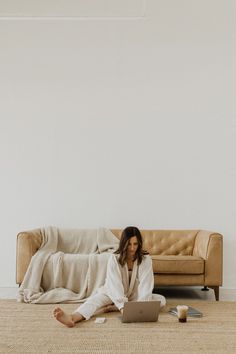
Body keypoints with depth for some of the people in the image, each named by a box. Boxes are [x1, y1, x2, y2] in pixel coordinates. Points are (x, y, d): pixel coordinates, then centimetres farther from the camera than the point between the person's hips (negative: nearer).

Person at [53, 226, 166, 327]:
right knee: (97, 298, -31)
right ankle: (73, 317, -63)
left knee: (161, 300, -24)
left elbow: (146, 284, -23)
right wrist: (122, 306, -43)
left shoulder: (145, 259, -13)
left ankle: (111, 308, -33)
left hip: (135, 296, 2)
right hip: (113, 293, -2)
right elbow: (115, 284, -28)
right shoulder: (114, 258, -17)